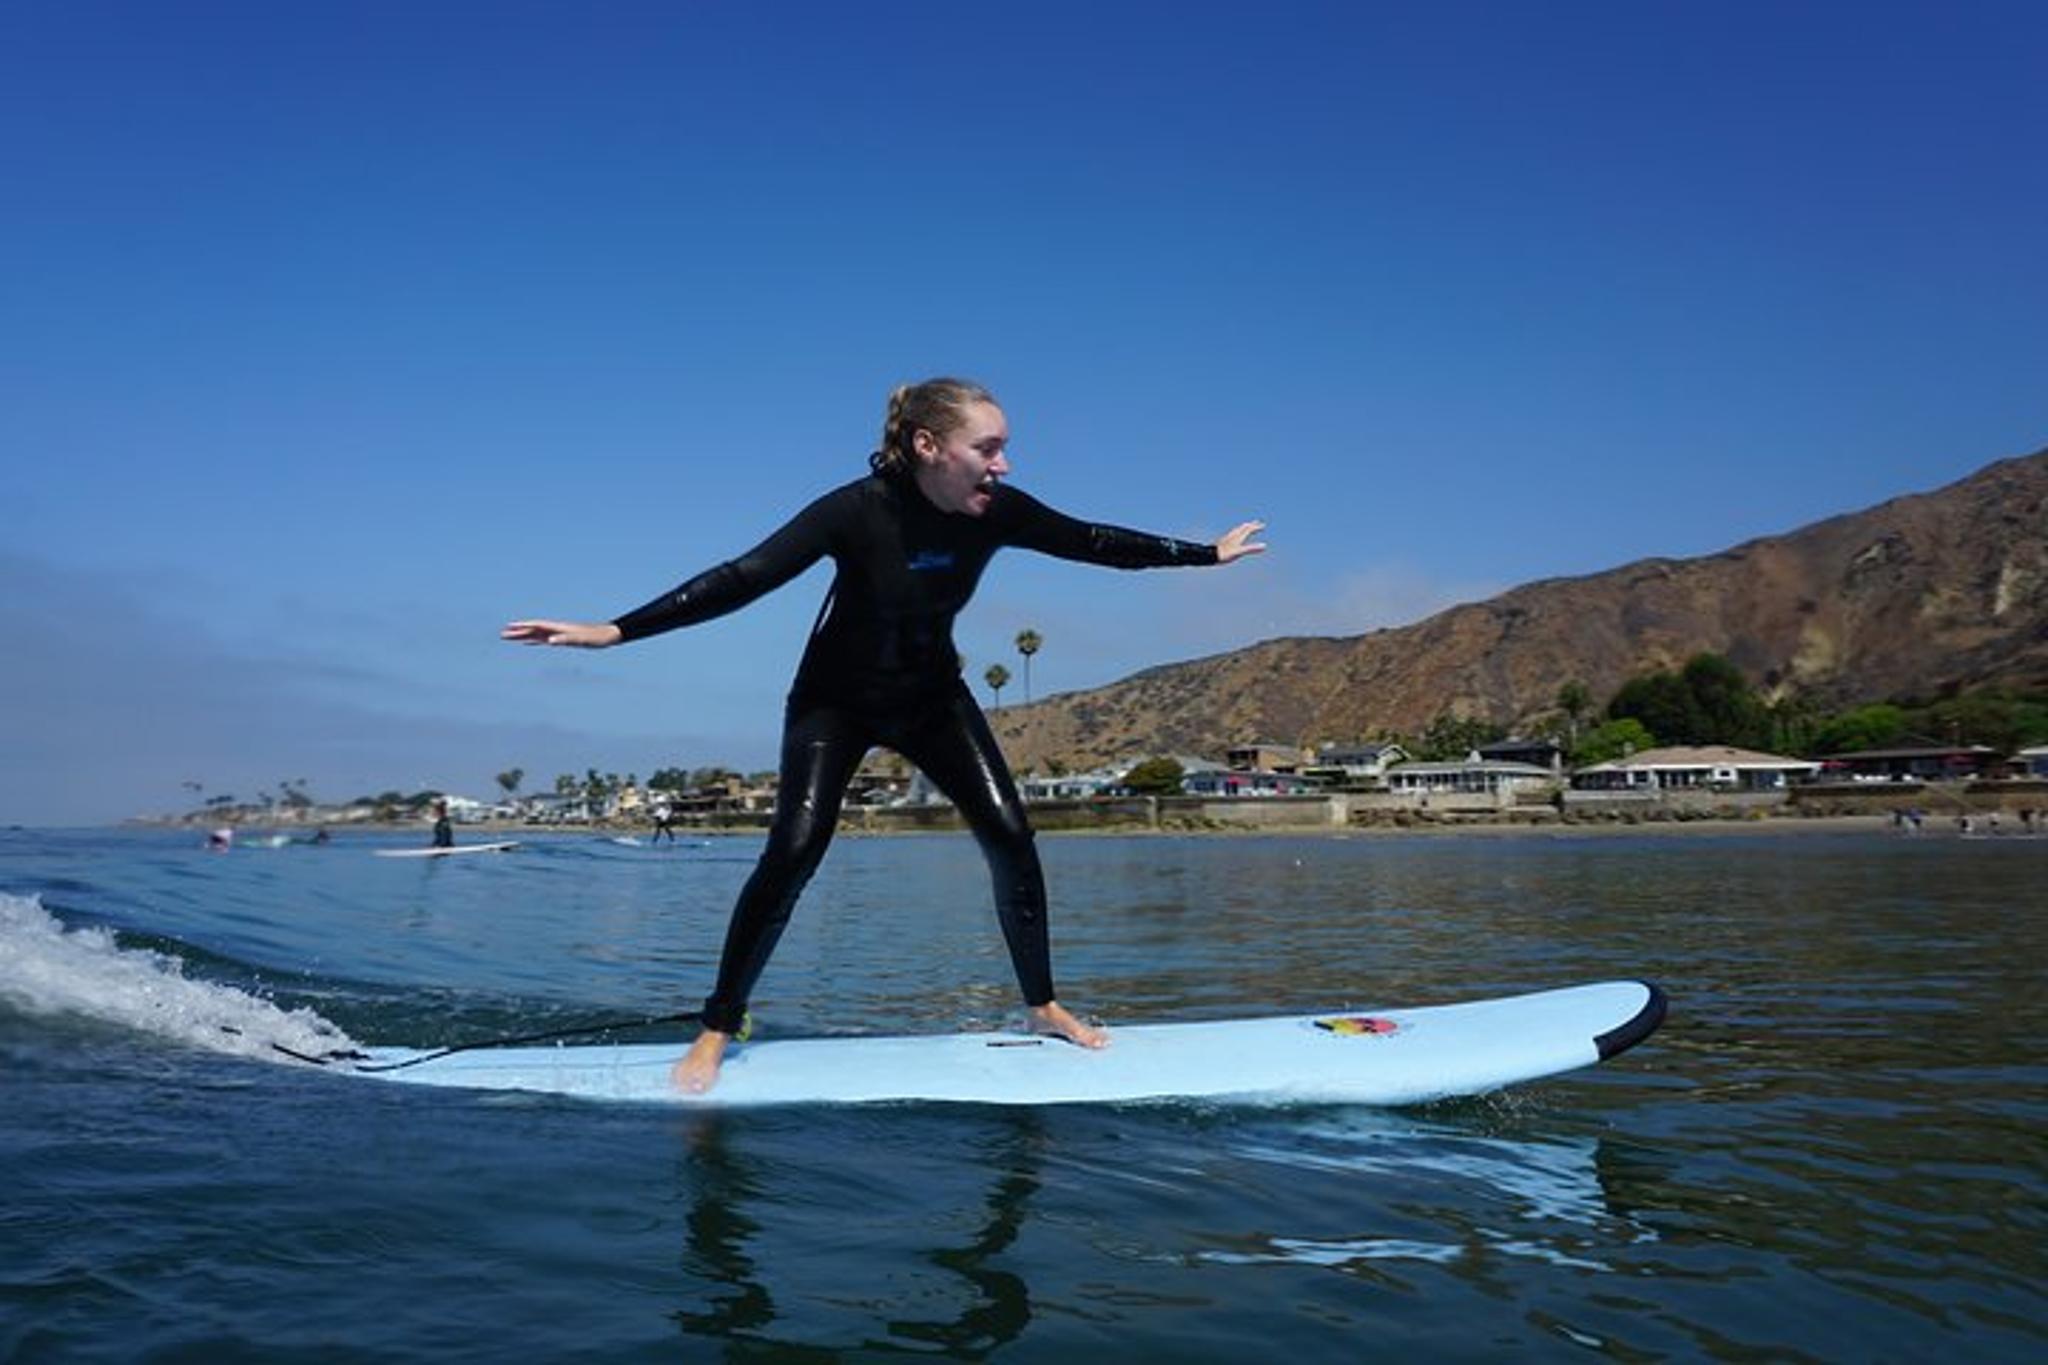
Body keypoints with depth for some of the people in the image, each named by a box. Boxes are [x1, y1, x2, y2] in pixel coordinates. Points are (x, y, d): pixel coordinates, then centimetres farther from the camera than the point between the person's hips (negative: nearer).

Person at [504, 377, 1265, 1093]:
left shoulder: (997, 511, -17)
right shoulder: (860, 510, -29)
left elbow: (1093, 543, -3)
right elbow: (744, 578, -33)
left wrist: (1207, 553, 5)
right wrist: (614, 632, -38)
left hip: (932, 695, 4)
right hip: (837, 700, -4)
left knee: (1009, 837, -7)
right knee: (793, 852, -19)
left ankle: (1043, 1006, 11)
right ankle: (717, 1031, -4)